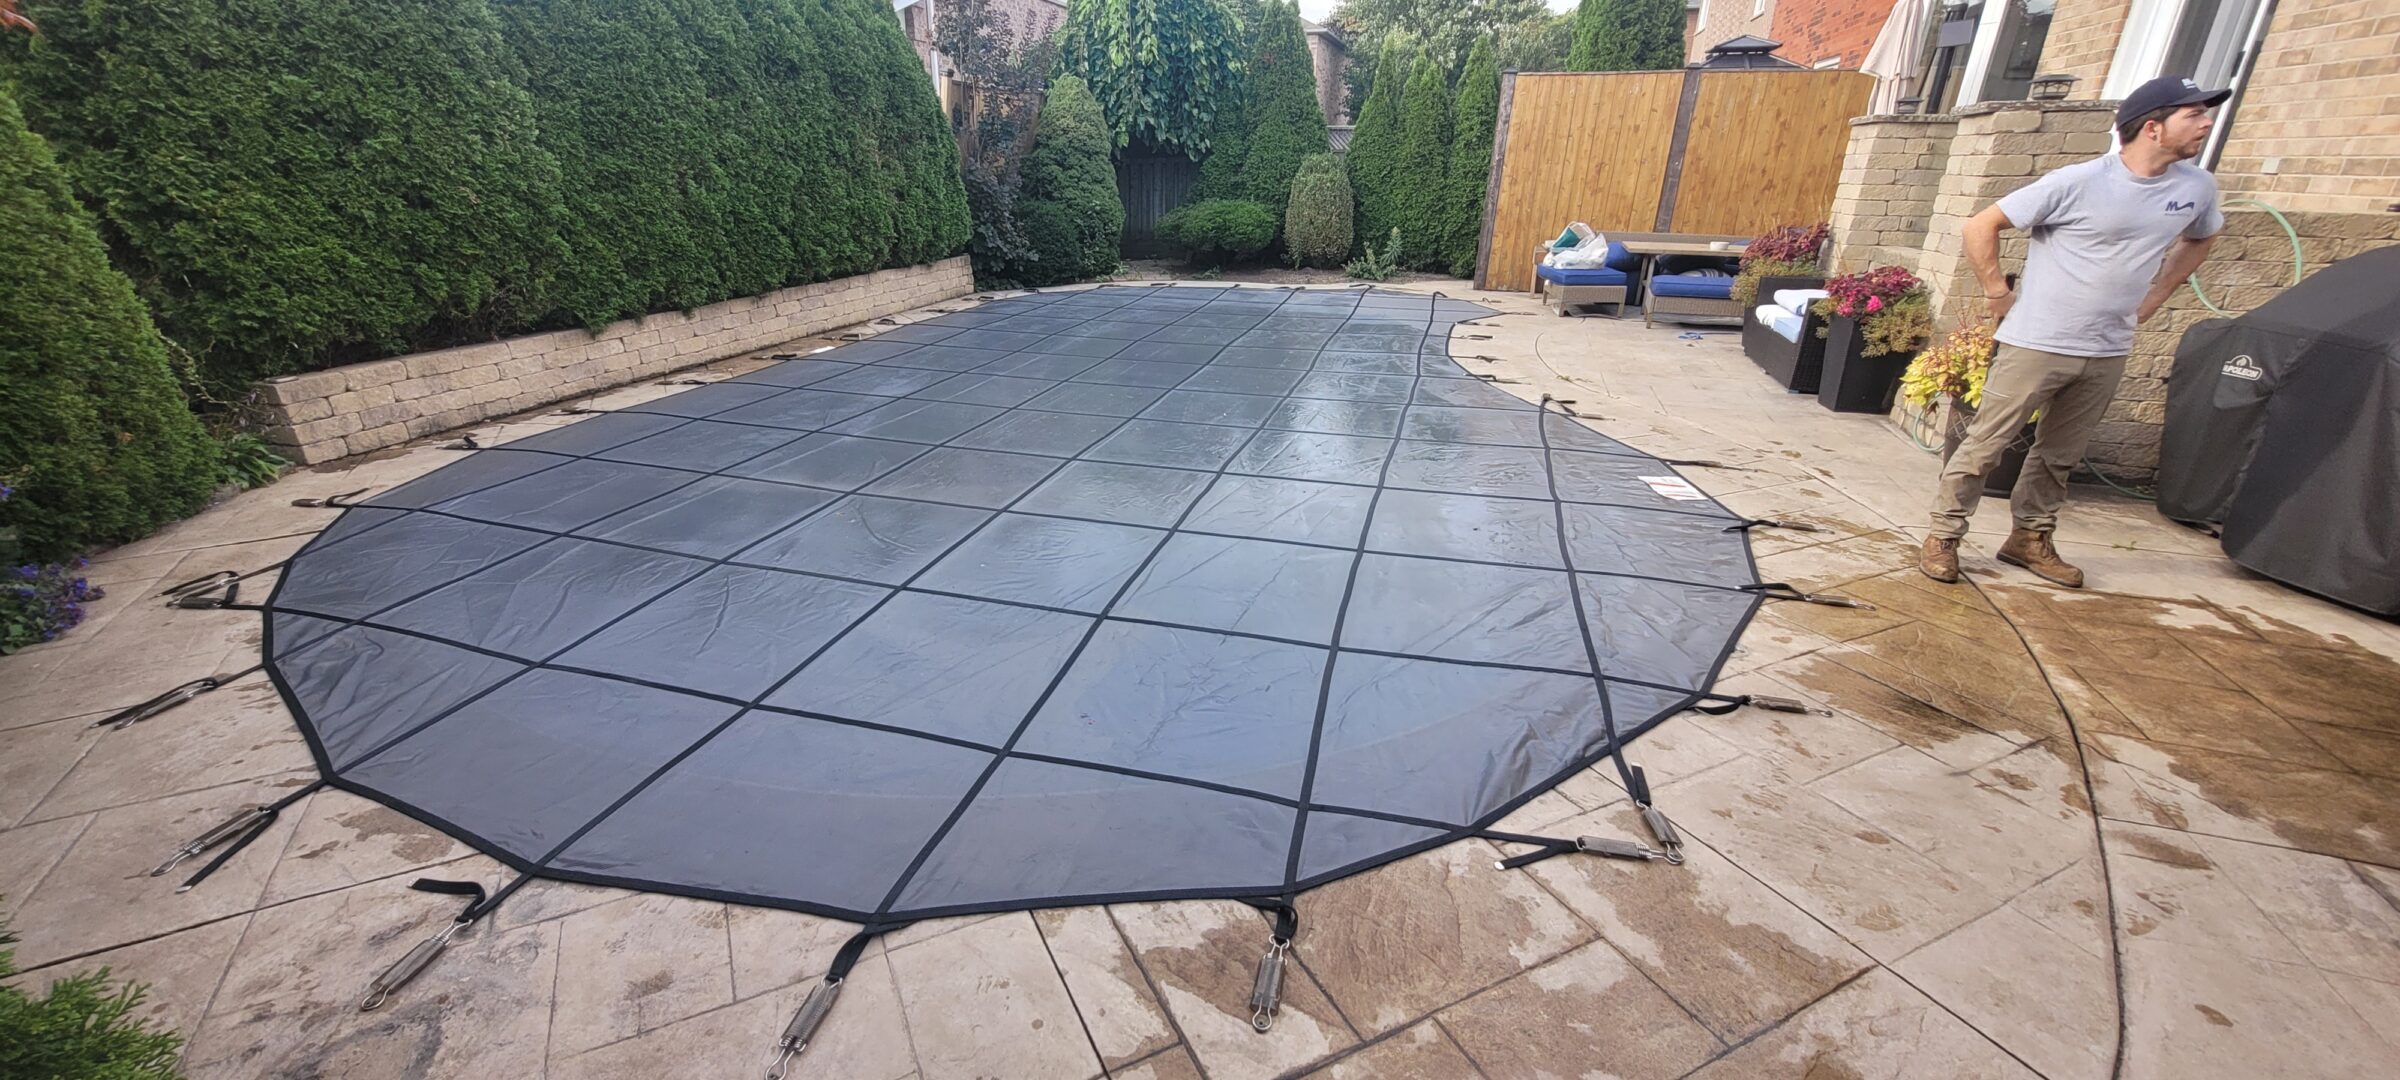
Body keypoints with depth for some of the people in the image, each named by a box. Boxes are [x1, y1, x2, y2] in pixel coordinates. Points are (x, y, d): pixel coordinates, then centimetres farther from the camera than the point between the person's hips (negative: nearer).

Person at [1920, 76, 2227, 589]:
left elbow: (2199, 239, 27)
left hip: (2108, 352, 6)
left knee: (2059, 456, 14)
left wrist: (2154, 296, 16)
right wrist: (1999, 295, -9)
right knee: (1985, 444, -3)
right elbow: (1981, 226, -11)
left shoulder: (2197, 187, 6)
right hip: (2036, 345, -6)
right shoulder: (2079, 182, -13)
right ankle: (1943, 537, 5)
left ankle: (2031, 538, 26)